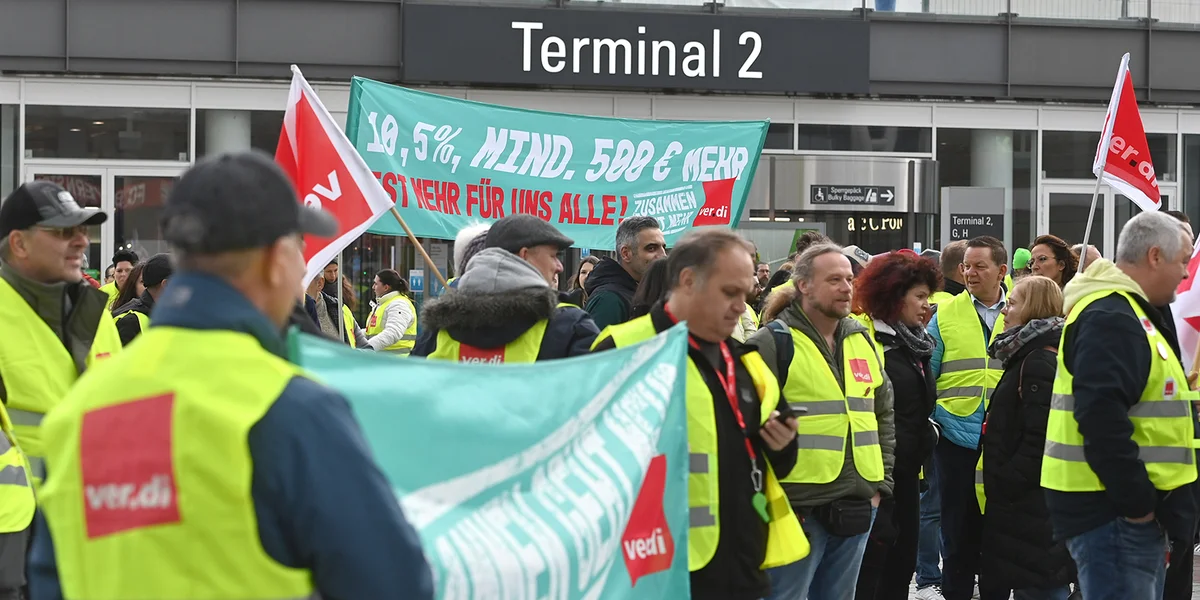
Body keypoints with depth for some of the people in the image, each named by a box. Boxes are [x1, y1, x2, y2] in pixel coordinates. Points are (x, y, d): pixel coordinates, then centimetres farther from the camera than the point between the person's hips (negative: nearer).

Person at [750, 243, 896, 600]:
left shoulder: (862, 342, 13)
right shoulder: (774, 343, -8)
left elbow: (884, 414, 22)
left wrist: (880, 483, 15)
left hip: (856, 509, 6)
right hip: (795, 509, -6)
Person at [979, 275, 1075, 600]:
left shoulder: (1040, 362, -17)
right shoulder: (1028, 356, 15)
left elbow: (1040, 439, -24)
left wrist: (1006, 485, -20)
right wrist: (1001, 484, 17)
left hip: (1032, 503, -11)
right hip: (1021, 500, 11)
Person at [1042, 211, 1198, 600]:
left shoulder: (1126, 314, 19)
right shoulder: (1110, 318, -16)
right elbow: (1101, 415, -27)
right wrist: (1136, 500, -22)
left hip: (1135, 512, 11)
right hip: (1113, 512, -11)